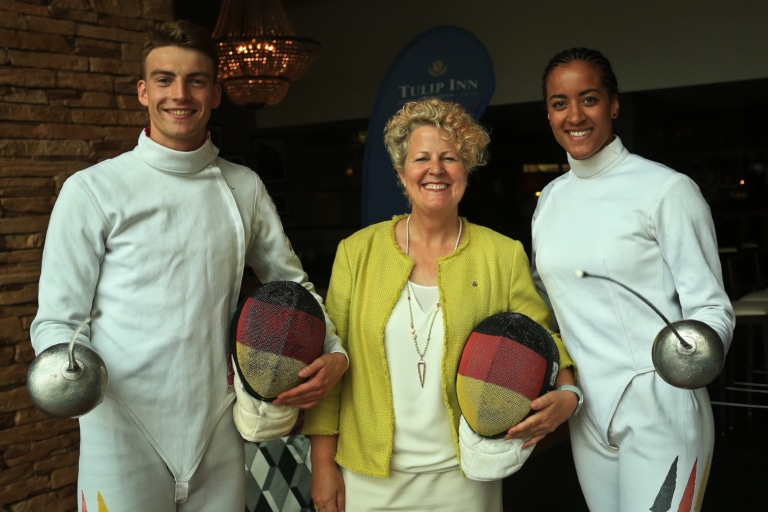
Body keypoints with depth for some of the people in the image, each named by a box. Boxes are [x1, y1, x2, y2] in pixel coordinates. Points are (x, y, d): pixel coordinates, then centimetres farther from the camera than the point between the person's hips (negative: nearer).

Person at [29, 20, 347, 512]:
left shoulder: (245, 188, 6)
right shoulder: (93, 190, -6)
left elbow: (291, 281, 15)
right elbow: (58, 320, -5)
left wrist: (336, 351, -1)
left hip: (219, 435, 4)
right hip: (125, 439, -3)